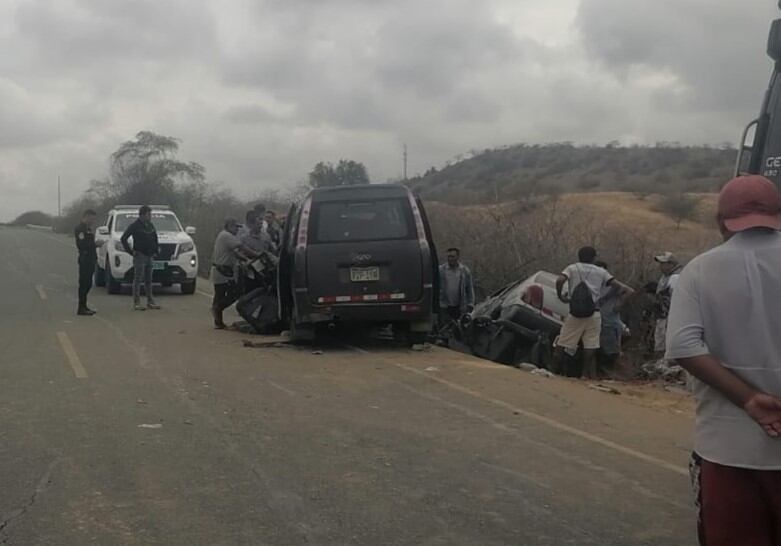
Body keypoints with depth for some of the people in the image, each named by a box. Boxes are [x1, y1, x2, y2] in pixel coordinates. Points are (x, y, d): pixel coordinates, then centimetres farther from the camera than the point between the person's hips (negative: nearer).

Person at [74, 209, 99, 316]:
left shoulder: (87, 228, 20)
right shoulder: (79, 229, -11)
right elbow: (82, 244, -19)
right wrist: (96, 244, -12)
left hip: (90, 260, 10)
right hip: (85, 260, -10)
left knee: (87, 284, 14)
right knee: (84, 284, -8)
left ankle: (83, 307, 22)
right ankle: (81, 309, -5)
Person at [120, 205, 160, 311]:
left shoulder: (150, 225, 12)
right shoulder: (135, 226, -9)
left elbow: (155, 238, 26)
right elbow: (123, 239, -12)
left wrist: (155, 251, 15)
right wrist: (130, 251, -13)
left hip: (149, 256, 7)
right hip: (140, 256, -7)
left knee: (148, 280, 11)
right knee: (138, 280, -5)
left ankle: (150, 301, 17)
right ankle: (136, 303, -3)